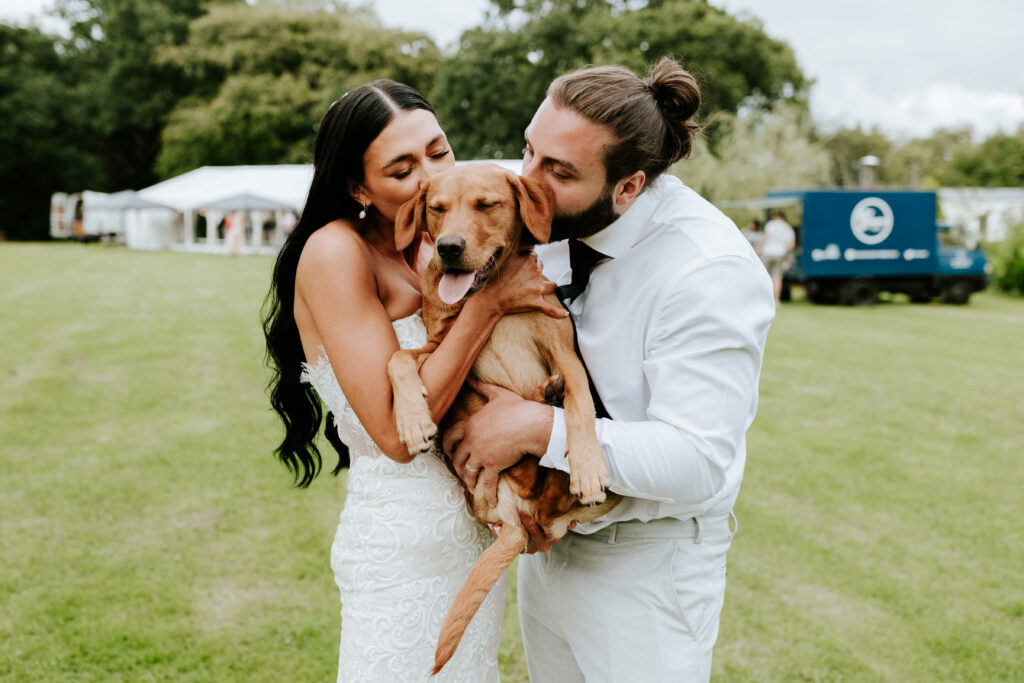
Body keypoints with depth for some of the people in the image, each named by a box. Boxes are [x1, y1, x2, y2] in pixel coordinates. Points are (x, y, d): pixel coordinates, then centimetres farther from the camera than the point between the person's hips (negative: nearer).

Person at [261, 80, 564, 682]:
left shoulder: (434, 249, 5)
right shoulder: (336, 252, -17)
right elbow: (396, 432, -24)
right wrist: (490, 301, -22)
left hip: (478, 533, 7)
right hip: (402, 549, -7)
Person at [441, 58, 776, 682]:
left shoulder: (711, 274, -26)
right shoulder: (547, 220, -5)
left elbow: (697, 464, -29)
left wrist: (539, 429, -31)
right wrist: (479, 435, -12)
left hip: (646, 565, -7)